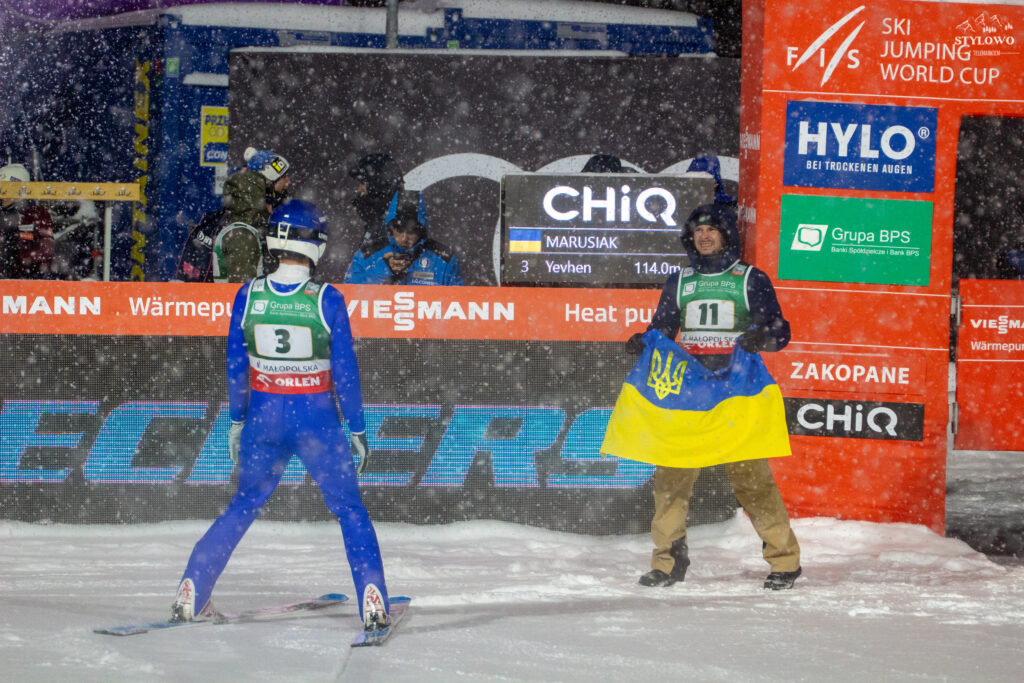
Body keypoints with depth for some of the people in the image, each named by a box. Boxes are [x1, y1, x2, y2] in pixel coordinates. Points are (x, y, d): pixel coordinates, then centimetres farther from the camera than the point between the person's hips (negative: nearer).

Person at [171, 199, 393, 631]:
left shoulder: (248, 297, -5)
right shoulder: (327, 301, -12)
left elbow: (235, 365, 3)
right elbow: (345, 372, -8)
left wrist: (236, 421, 15)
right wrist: (357, 429, 1)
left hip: (263, 418, 3)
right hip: (316, 420, -3)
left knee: (243, 506, 19)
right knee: (350, 510, 9)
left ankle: (189, 597, 18)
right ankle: (373, 602, 0)